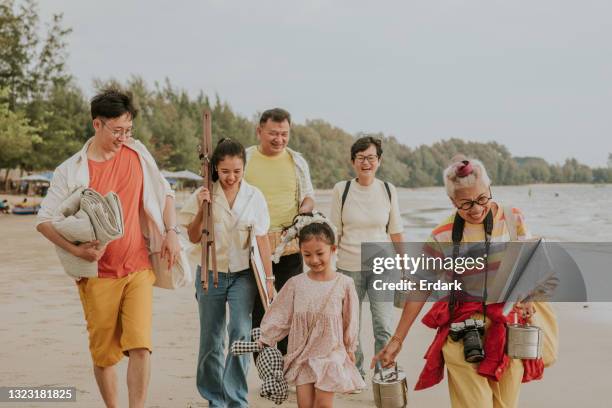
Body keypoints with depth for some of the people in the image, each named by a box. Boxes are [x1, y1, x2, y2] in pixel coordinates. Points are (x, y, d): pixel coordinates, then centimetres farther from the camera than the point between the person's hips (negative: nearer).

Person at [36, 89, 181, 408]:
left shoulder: (137, 153, 2)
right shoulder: (71, 171, -6)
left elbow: (164, 192, 15)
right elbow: (44, 220, -3)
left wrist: (171, 233, 3)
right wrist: (76, 250, -17)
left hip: (138, 268, 1)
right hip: (98, 274, -1)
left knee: (140, 345, -12)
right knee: (104, 354, 7)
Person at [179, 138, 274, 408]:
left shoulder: (254, 196, -3)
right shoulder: (204, 195, -4)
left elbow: (262, 239, -1)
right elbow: (193, 237, 0)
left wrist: (269, 278, -2)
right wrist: (201, 210, -16)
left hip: (242, 274, -1)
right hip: (210, 273, 1)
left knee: (240, 333, -13)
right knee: (211, 340, 7)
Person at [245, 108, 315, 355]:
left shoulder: (297, 161, 9)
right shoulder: (244, 159, 2)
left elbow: (308, 196, 15)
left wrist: (305, 210, -7)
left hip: (290, 248, 2)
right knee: (257, 310, 6)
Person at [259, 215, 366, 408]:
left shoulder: (344, 284, -7)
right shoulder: (295, 284, -3)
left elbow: (350, 320, 2)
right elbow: (280, 316, 3)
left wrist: (350, 349, 9)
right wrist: (263, 340, 2)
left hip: (330, 355, -2)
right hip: (301, 354, 2)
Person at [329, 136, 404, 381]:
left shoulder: (388, 190, 3)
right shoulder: (341, 190, -1)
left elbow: (396, 232, 9)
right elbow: (334, 233, 4)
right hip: (349, 266, 0)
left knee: (383, 327, -7)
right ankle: (355, 374, 24)